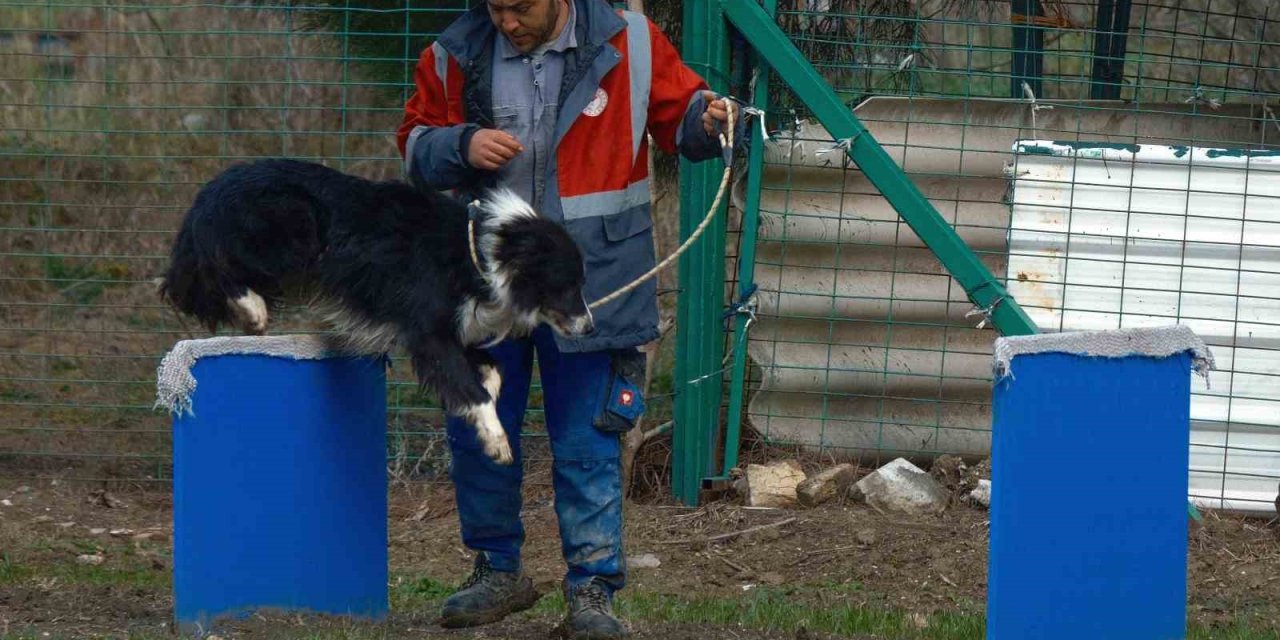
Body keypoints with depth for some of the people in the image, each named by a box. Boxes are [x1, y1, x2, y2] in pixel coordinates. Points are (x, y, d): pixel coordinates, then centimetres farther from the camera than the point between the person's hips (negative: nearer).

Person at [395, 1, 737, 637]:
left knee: (587, 443, -3)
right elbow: (414, 145, 8)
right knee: (476, 434, 11)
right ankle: (498, 572, 28)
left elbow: (678, 109, 6)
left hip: (589, 279, -3)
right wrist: (462, 146, -13)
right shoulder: (455, 57, 1)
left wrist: (706, 120, -16)